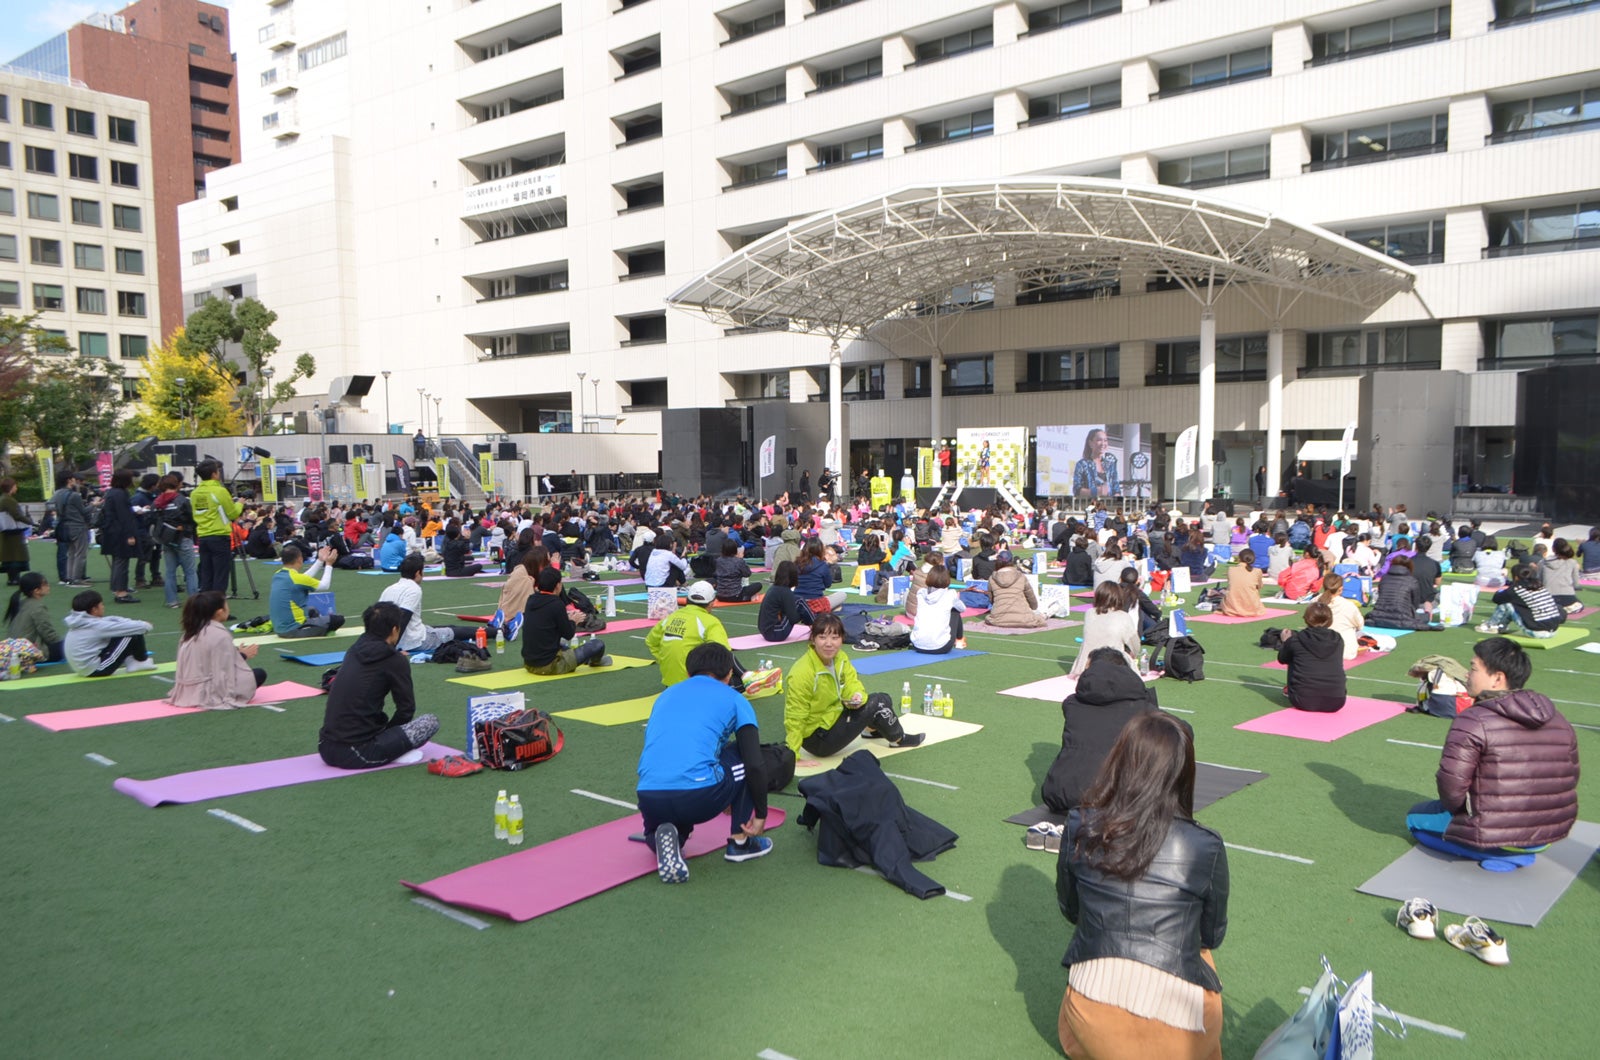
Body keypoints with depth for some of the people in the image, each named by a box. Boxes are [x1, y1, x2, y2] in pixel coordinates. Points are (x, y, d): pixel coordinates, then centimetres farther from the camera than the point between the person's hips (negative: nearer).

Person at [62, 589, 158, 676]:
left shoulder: (80, 622, 7)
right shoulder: (96, 626, -19)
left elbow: (113, 620, 10)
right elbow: (122, 627, -15)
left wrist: (137, 623, 3)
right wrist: (145, 626, 2)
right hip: (97, 670, -10)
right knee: (133, 635, -7)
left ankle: (130, 661, 13)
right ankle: (141, 661, 15)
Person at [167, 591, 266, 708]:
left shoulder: (191, 631, 6)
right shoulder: (221, 635, -19)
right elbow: (227, 670, -18)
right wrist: (243, 655, 0)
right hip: (211, 695, -9)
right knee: (260, 674, 4)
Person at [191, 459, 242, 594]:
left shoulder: (194, 493, 7)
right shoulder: (220, 491, -12)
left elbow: (196, 516, 16)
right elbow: (233, 514, -7)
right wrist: (239, 504, 13)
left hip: (202, 538, 6)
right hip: (220, 537, -6)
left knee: (206, 576, 10)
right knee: (220, 577, -2)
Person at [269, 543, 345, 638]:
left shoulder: (277, 575, 4)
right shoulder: (297, 578, -18)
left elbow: (306, 579, 17)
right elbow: (325, 586, -3)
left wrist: (320, 561, 21)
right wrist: (329, 565, 9)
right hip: (295, 630, -8)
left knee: (312, 611, 35)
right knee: (339, 619, -2)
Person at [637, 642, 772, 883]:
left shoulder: (665, 696, 27)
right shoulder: (734, 700, 14)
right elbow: (755, 764, 3)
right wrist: (761, 814, 16)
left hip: (649, 799, 4)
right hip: (699, 798, -4)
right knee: (748, 761, 25)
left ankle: (663, 838, 3)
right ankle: (739, 843, 23)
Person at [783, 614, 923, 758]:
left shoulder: (841, 658, -3)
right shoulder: (801, 673, -28)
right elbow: (794, 718, -26)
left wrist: (857, 695, -25)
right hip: (817, 740, -8)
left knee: (883, 698, 5)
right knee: (876, 704, -14)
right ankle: (898, 739, 13)